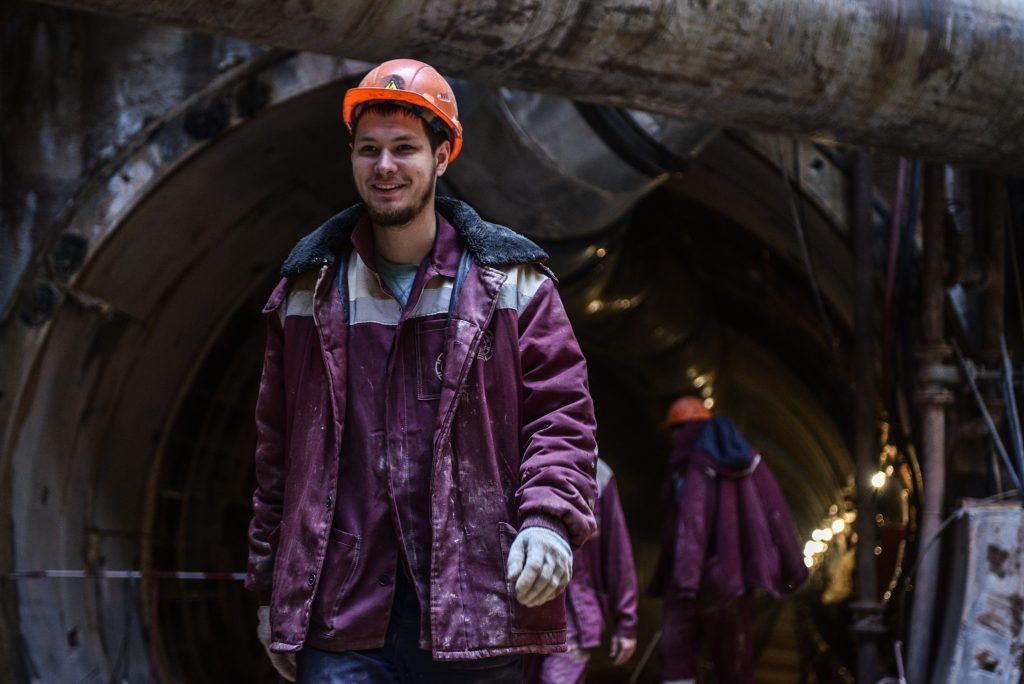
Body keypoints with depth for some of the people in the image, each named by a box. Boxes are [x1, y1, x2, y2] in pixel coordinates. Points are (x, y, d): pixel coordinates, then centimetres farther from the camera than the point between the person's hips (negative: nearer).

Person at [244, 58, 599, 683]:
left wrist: (549, 518, -15)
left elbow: (561, 415, 3)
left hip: (476, 613, -1)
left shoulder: (510, 281, 6)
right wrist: (269, 587, 13)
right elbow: (278, 445, 14)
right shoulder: (309, 290, 11)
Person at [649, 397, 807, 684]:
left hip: (700, 574, -6)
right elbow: (775, 512, 6)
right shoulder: (747, 460, 8)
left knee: (677, 651, -4)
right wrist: (792, 564, 8)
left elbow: (689, 522, -19)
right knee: (734, 658, 12)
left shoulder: (693, 466, -9)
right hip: (736, 571, 6)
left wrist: (684, 575, -25)